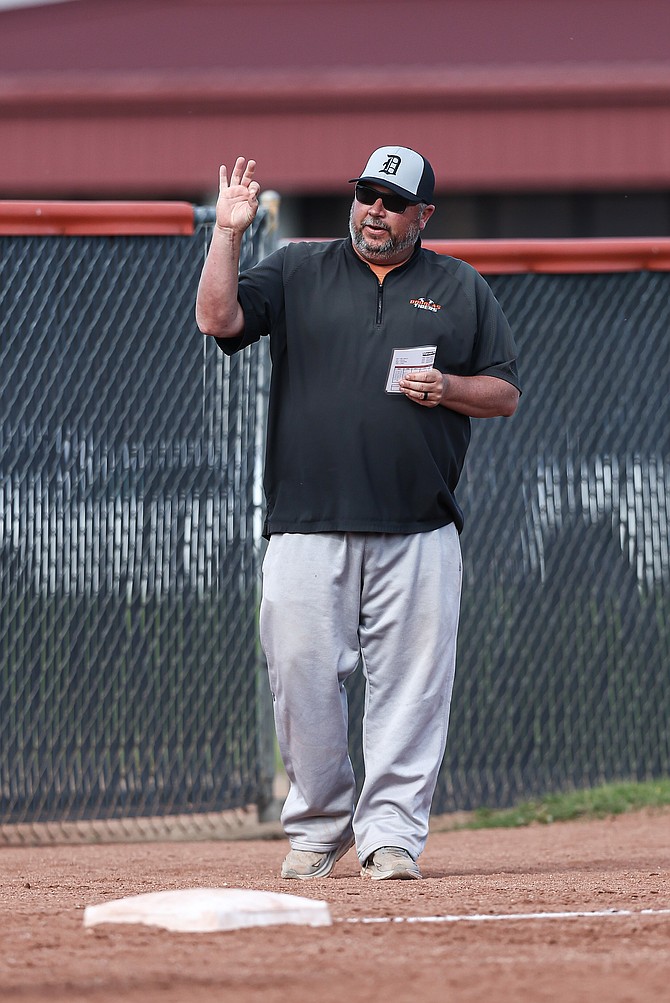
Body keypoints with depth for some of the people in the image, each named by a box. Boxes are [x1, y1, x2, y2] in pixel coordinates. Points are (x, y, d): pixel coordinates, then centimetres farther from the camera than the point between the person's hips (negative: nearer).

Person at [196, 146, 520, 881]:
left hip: (418, 531, 0)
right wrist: (227, 232, -10)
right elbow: (217, 319, -2)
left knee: (410, 682, -4)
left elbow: (505, 394, 13)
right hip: (307, 528, 0)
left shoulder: (462, 290, 13)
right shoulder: (297, 272, 11)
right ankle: (318, 825, 12)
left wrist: (447, 389, -6)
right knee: (302, 675, -2)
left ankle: (390, 833, 1)